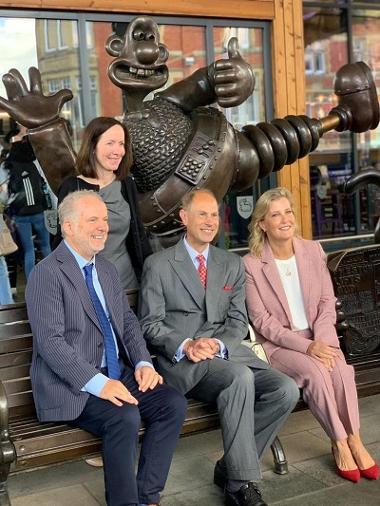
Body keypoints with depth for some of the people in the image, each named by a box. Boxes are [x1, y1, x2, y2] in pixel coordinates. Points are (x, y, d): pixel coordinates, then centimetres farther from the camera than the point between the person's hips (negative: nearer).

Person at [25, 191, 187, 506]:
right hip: (72, 386, -7)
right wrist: (98, 383, -25)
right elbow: (50, 343, -18)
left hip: (118, 375, 7)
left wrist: (143, 363, -1)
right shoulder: (47, 274, -10)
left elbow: (129, 322, 18)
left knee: (174, 404, -13)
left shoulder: (107, 270, 16)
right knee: (125, 417, -31)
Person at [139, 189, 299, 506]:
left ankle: (230, 468, -5)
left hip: (226, 353, 5)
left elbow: (238, 321, 11)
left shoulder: (233, 265, 16)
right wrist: (185, 346, -18)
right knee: (241, 377, -33)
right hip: (181, 361, -5)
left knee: (286, 390, -18)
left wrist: (219, 345, -12)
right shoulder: (158, 265, 3)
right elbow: (150, 324, 0)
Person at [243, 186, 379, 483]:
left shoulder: (313, 251, 4)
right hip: (278, 345, -3)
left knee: (340, 367, -28)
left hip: (318, 338, 3)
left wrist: (322, 340, -13)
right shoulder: (251, 264, -8)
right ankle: (340, 443, -13)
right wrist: (305, 346, -20)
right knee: (315, 371, -30)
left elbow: (327, 302, 5)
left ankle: (354, 440, -14)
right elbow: (261, 320, -10)